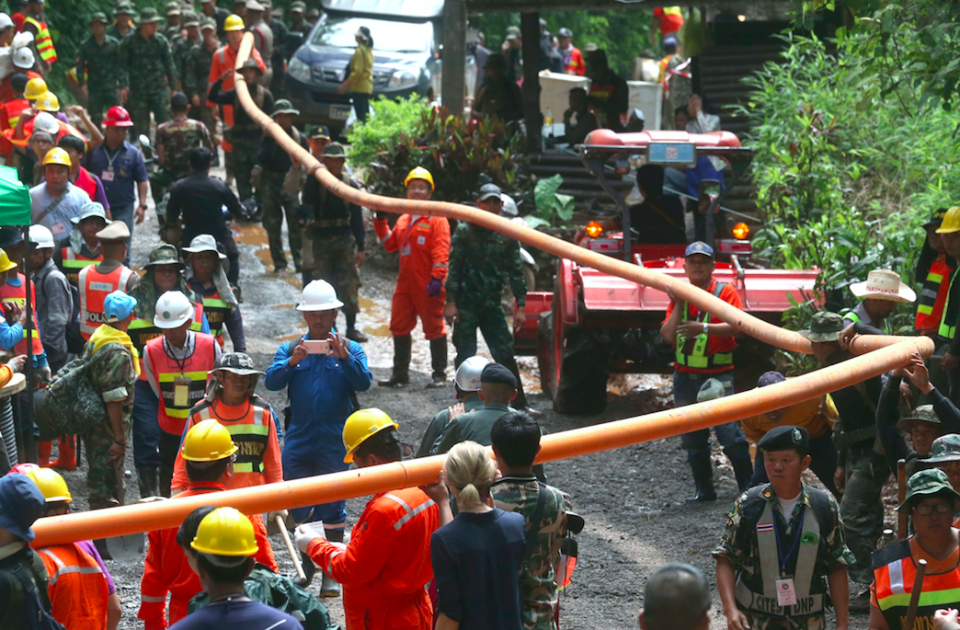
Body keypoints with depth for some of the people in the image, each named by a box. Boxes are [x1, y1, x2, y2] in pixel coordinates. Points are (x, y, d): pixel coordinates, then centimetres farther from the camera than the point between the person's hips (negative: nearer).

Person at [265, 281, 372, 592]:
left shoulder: (349, 349, 4)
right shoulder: (291, 349, 8)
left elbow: (364, 382, -12)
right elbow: (271, 381, -8)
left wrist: (344, 357, -28)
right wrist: (292, 362, -26)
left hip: (335, 441, -2)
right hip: (299, 439, 2)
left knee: (332, 507, 1)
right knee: (297, 507, 4)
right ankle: (308, 559, 26)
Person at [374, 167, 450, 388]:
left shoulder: (436, 219, -6)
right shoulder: (403, 220, 17)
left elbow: (441, 250, -13)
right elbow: (390, 244, 22)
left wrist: (437, 278, -22)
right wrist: (381, 221, 14)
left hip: (428, 286, -7)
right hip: (405, 283, 7)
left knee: (434, 328, -1)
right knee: (399, 326, 10)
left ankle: (439, 374, 6)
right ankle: (400, 373, 20)